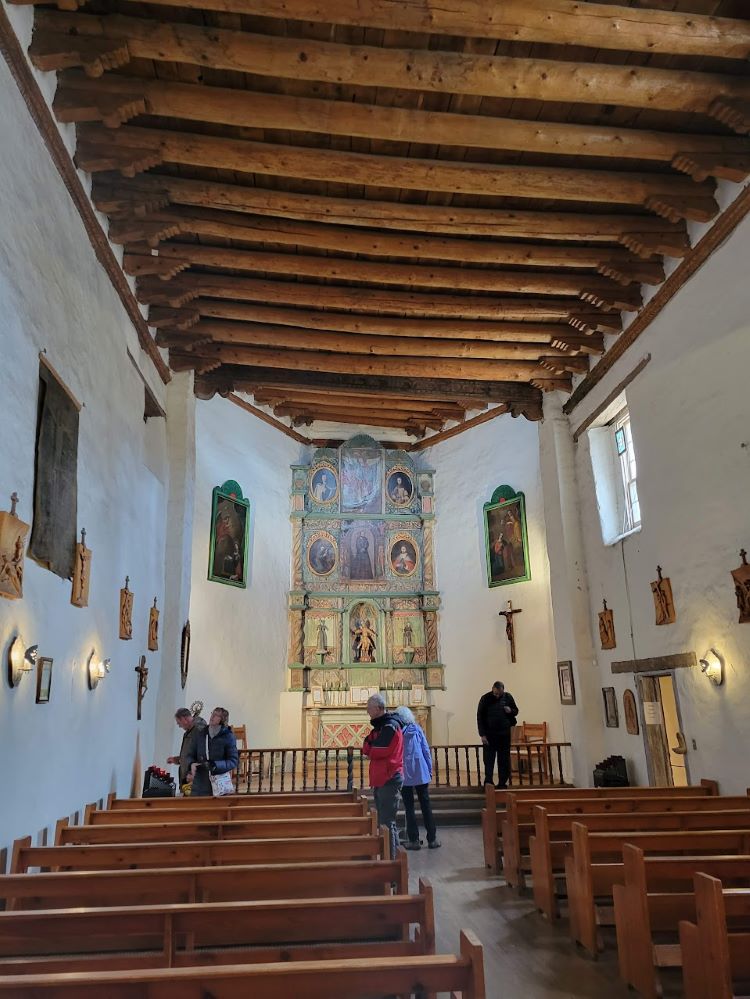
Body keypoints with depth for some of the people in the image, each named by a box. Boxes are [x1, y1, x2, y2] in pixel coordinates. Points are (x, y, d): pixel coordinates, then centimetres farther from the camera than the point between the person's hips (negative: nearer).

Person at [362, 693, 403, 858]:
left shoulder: (390, 726, -14)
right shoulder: (380, 725, 17)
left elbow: (378, 751, -20)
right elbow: (367, 748, 11)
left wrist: (369, 749, -1)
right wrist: (369, 746, -9)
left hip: (388, 780, -10)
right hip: (381, 780, 10)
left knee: (386, 822, -9)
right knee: (383, 820, 15)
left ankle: (391, 857, -6)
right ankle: (394, 854, 23)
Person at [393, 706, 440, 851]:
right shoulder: (417, 729, 1)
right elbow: (426, 750, 2)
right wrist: (430, 769, 9)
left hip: (404, 775, -2)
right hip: (421, 773, 2)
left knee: (409, 807, 7)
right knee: (426, 806, 9)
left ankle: (414, 840, 7)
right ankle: (432, 839, 11)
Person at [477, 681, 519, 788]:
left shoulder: (508, 697, 3)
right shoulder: (485, 699, -4)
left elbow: (516, 711, 15)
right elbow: (480, 718, -3)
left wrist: (511, 711, -10)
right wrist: (482, 734, -9)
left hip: (504, 734, 2)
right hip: (489, 735, -2)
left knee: (504, 760, 5)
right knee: (489, 759, -4)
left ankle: (502, 783, 14)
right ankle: (488, 782, -3)